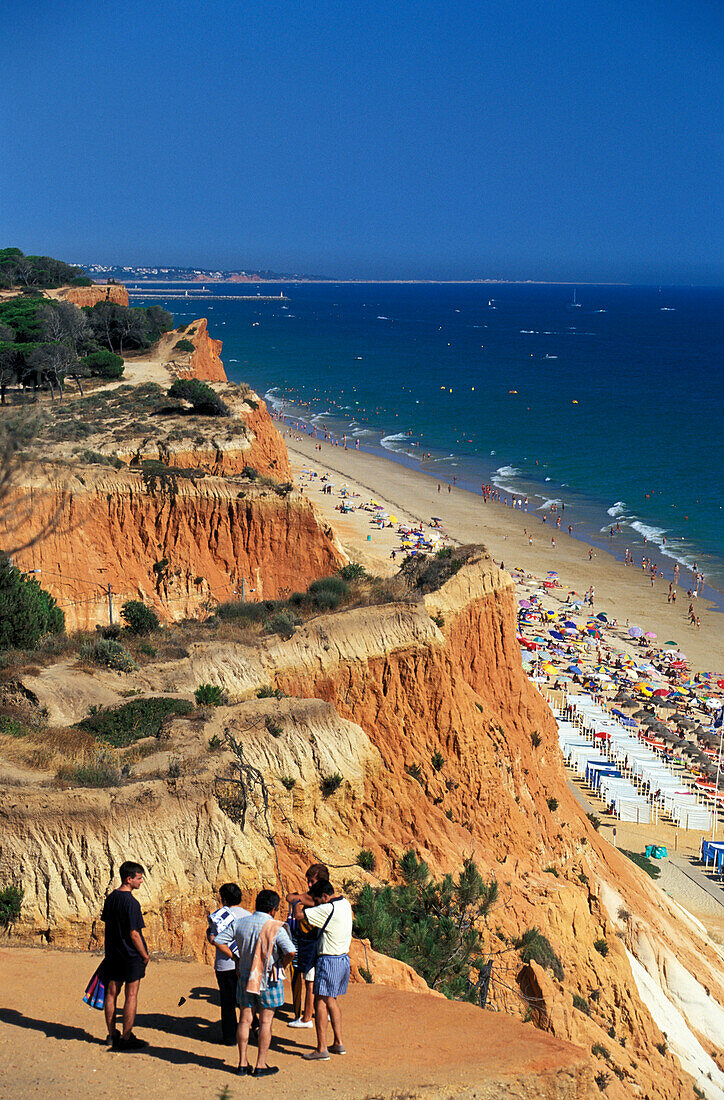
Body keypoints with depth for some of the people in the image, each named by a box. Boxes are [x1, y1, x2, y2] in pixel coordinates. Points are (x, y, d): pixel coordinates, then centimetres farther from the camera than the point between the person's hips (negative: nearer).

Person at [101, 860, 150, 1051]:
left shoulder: (110, 898, 5)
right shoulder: (130, 903, -20)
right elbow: (133, 934, -20)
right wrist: (145, 955, -8)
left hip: (113, 954, 8)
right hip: (131, 956, -8)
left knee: (111, 993, 12)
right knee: (131, 996, 1)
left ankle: (112, 1035, 21)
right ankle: (126, 1038, 4)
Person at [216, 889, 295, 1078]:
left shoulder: (238, 923, -2)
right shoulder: (276, 928, -14)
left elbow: (218, 941, -1)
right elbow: (290, 952, -24)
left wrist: (235, 958, 8)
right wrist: (281, 965, -5)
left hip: (245, 977, 4)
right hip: (269, 979, -4)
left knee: (245, 1019, 10)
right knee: (265, 1021, 4)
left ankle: (243, 1063, 13)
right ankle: (261, 1065, 6)